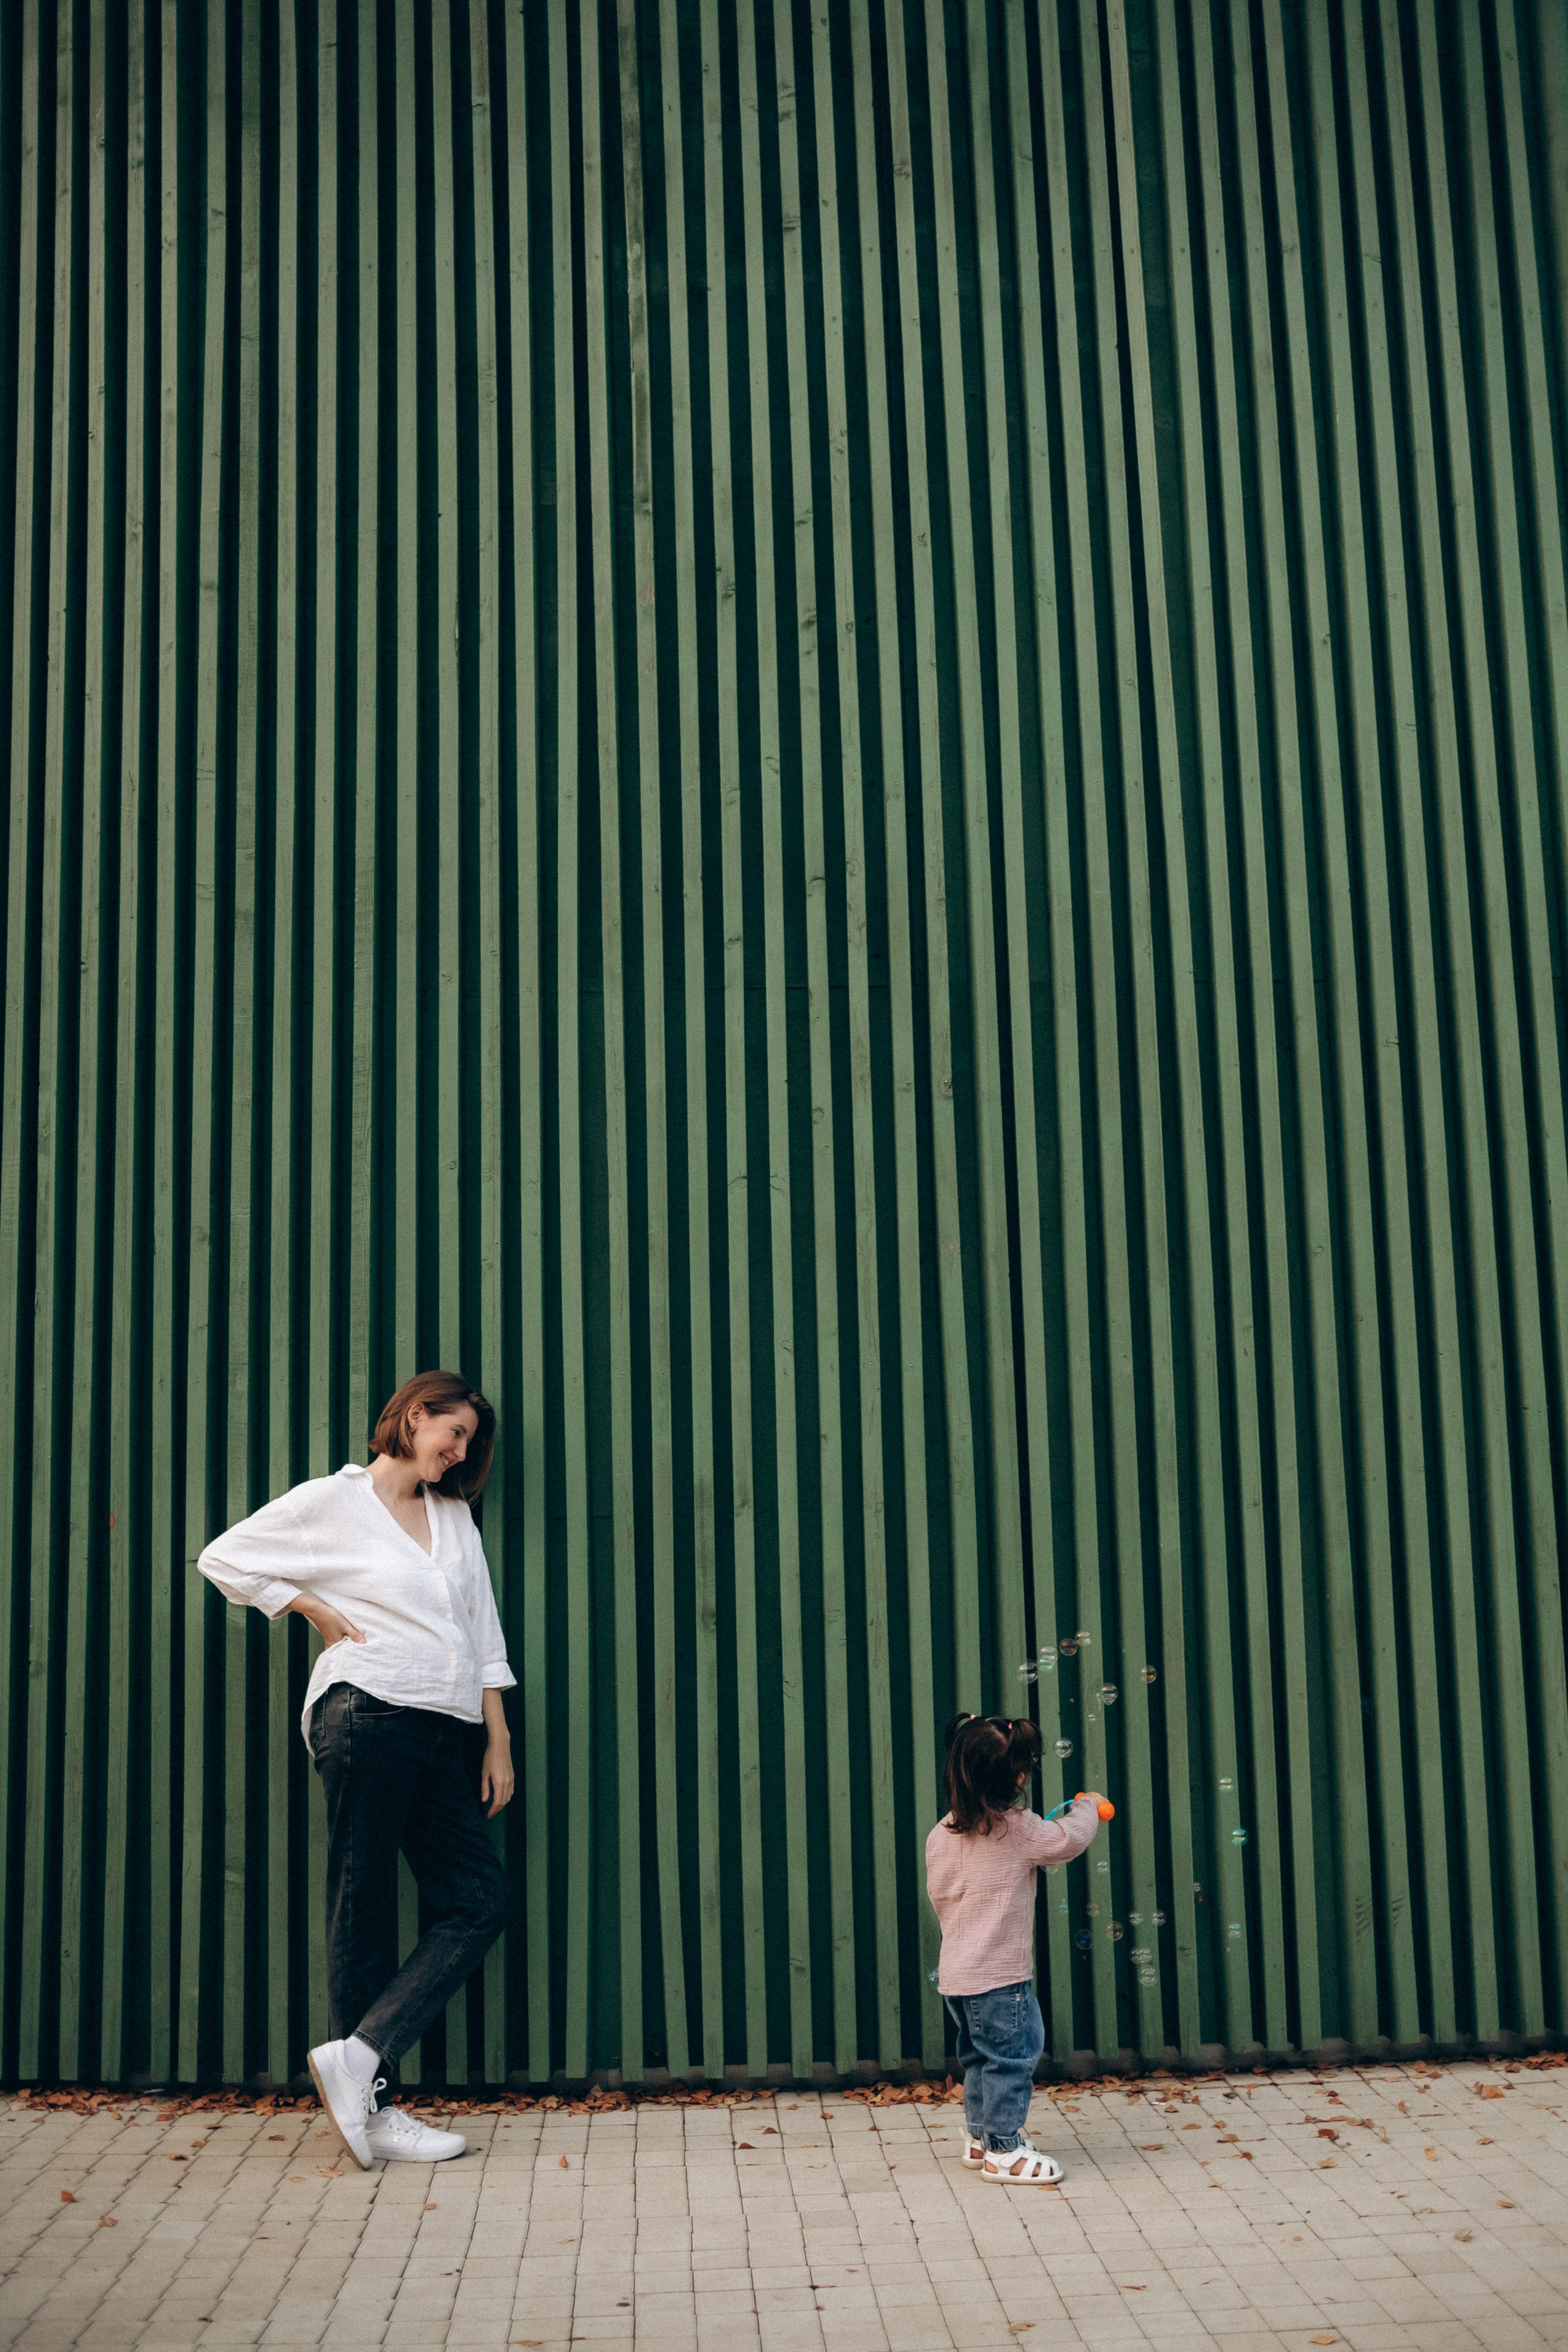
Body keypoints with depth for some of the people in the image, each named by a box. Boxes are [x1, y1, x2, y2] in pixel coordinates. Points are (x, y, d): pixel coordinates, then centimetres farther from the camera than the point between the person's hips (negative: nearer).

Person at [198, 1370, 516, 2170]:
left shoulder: (454, 1515, 20)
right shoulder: (330, 1503, 3)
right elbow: (225, 1559, 5)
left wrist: (498, 1739, 14)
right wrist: (317, 1610, 1)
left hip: (445, 1733, 7)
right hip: (368, 1715, -7)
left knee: (479, 1900, -4)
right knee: (362, 1910, -3)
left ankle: (359, 2057, -5)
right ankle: (373, 2104, 2)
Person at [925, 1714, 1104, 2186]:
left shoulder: (941, 1835, 4)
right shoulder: (1017, 1829, -15)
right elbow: (1068, 1839, -5)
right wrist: (1087, 1808, 14)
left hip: (956, 1973, 8)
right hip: (999, 1973, -8)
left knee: (979, 2055, 21)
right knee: (1012, 2056, 0)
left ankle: (979, 2136, 31)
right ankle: (1003, 2151, 3)